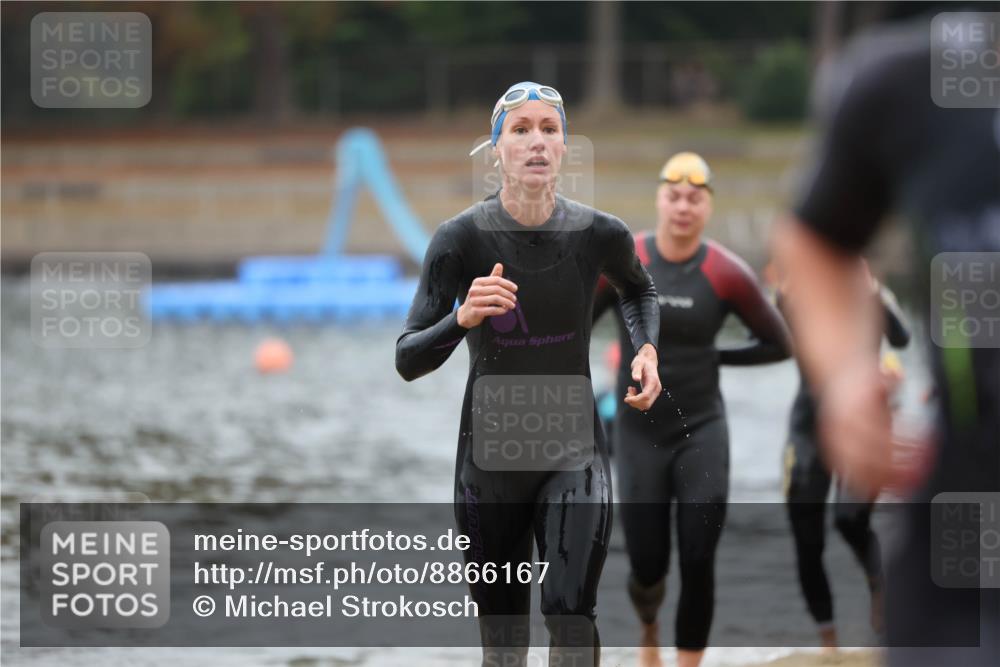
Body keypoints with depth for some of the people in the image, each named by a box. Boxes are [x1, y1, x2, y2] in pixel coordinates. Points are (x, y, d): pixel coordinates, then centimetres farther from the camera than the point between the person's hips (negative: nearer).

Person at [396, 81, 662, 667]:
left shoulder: (602, 234, -8)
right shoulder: (461, 239, -14)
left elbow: (640, 291, 17)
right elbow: (408, 361, -17)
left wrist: (646, 349, -2)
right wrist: (463, 317, -35)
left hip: (575, 453, 0)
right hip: (490, 458, 0)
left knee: (572, 610, -20)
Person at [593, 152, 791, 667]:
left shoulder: (727, 274, -8)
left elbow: (778, 345, 2)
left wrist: (710, 357, -5)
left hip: (701, 431, 0)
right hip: (639, 433, 1)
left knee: (698, 563, -7)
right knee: (647, 564, 4)